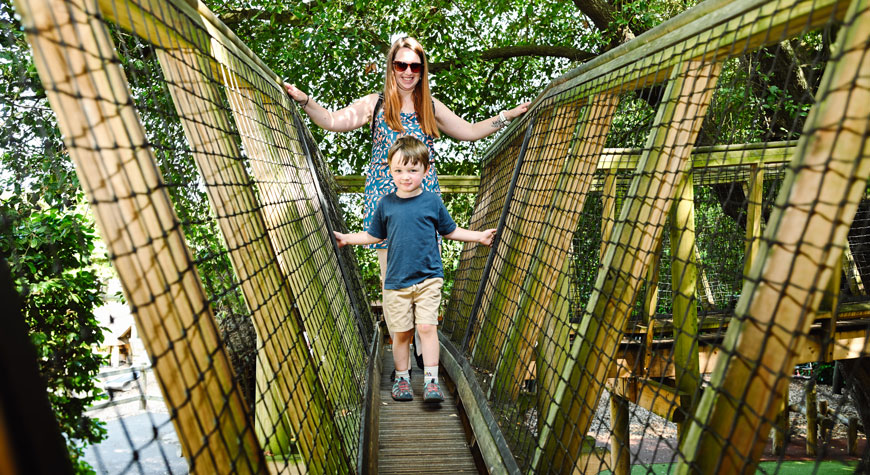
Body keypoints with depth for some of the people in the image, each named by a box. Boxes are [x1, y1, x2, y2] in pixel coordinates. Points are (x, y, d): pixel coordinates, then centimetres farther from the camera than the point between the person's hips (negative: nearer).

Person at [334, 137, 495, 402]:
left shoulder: (432, 202, 1)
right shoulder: (386, 204, 4)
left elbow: (450, 231, 13)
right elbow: (375, 235, 17)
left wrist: (479, 237, 8)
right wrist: (347, 239, 14)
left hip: (428, 278, -1)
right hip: (396, 281, 1)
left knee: (427, 327, -8)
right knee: (400, 332, 6)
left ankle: (431, 380, 2)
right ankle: (402, 378, 23)